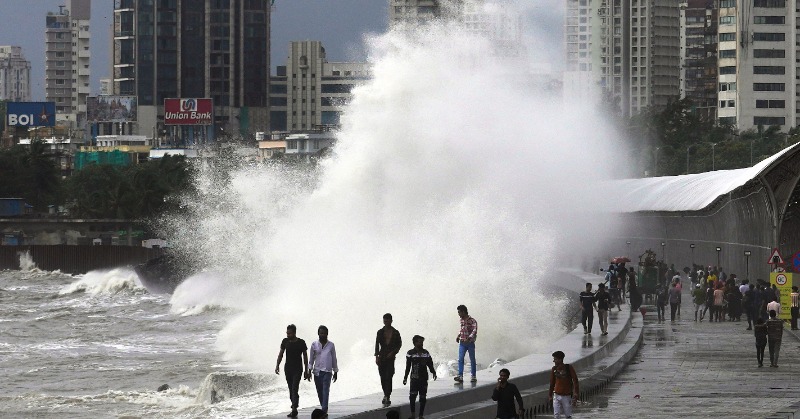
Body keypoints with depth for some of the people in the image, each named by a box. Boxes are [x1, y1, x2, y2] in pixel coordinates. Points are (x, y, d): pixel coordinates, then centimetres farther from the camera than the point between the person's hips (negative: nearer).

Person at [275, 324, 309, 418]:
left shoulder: (301, 343, -5)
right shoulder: (285, 341, 4)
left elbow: (305, 356, 0)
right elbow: (281, 354, 10)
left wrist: (306, 370, 0)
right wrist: (277, 365, -1)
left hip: (297, 369, -4)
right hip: (287, 368, 4)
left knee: (295, 388, -15)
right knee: (291, 389, 7)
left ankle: (294, 409, -23)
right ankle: (294, 405, 15)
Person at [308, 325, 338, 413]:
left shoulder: (331, 345, 4)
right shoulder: (314, 345, 5)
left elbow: (334, 359, 11)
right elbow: (311, 359, 9)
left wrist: (335, 372, 13)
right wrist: (309, 371, 1)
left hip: (327, 371, -2)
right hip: (317, 371, 2)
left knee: (325, 390, -14)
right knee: (319, 391, 7)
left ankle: (324, 410, -22)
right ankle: (324, 408, 22)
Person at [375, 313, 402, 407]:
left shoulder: (395, 333, 3)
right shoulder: (380, 332, 8)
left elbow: (399, 344, 7)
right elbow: (377, 345, 7)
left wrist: (393, 352, -8)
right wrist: (377, 356, -2)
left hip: (390, 358, -3)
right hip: (382, 357, 3)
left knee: (388, 377, -12)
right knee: (383, 377, 4)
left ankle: (387, 397, -14)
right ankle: (386, 395, 22)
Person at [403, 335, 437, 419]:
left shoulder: (426, 353, 8)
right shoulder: (410, 353, -1)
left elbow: (430, 364, 11)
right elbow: (408, 367, 1)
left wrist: (433, 372, -5)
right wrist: (405, 377, -2)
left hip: (424, 378, 3)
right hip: (414, 378, -3)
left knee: (423, 397, 5)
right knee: (412, 396, -17)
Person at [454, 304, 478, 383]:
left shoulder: (472, 321, -12)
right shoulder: (462, 320, 9)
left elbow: (474, 331, -23)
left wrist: (469, 338, -36)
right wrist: (458, 336, 13)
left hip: (470, 343, -5)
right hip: (462, 343, 5)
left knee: (472, 360, 6)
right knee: (460, 359, -8)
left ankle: (474, 376, 15)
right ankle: (460, 376, -14)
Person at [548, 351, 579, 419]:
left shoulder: (569, 368, -10)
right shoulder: (554, 369, 0)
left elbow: (575, 381, -8)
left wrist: (575, 395, -14)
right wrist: (550, 395, 14)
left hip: (566, 396, -3)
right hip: (557, 395, 3)